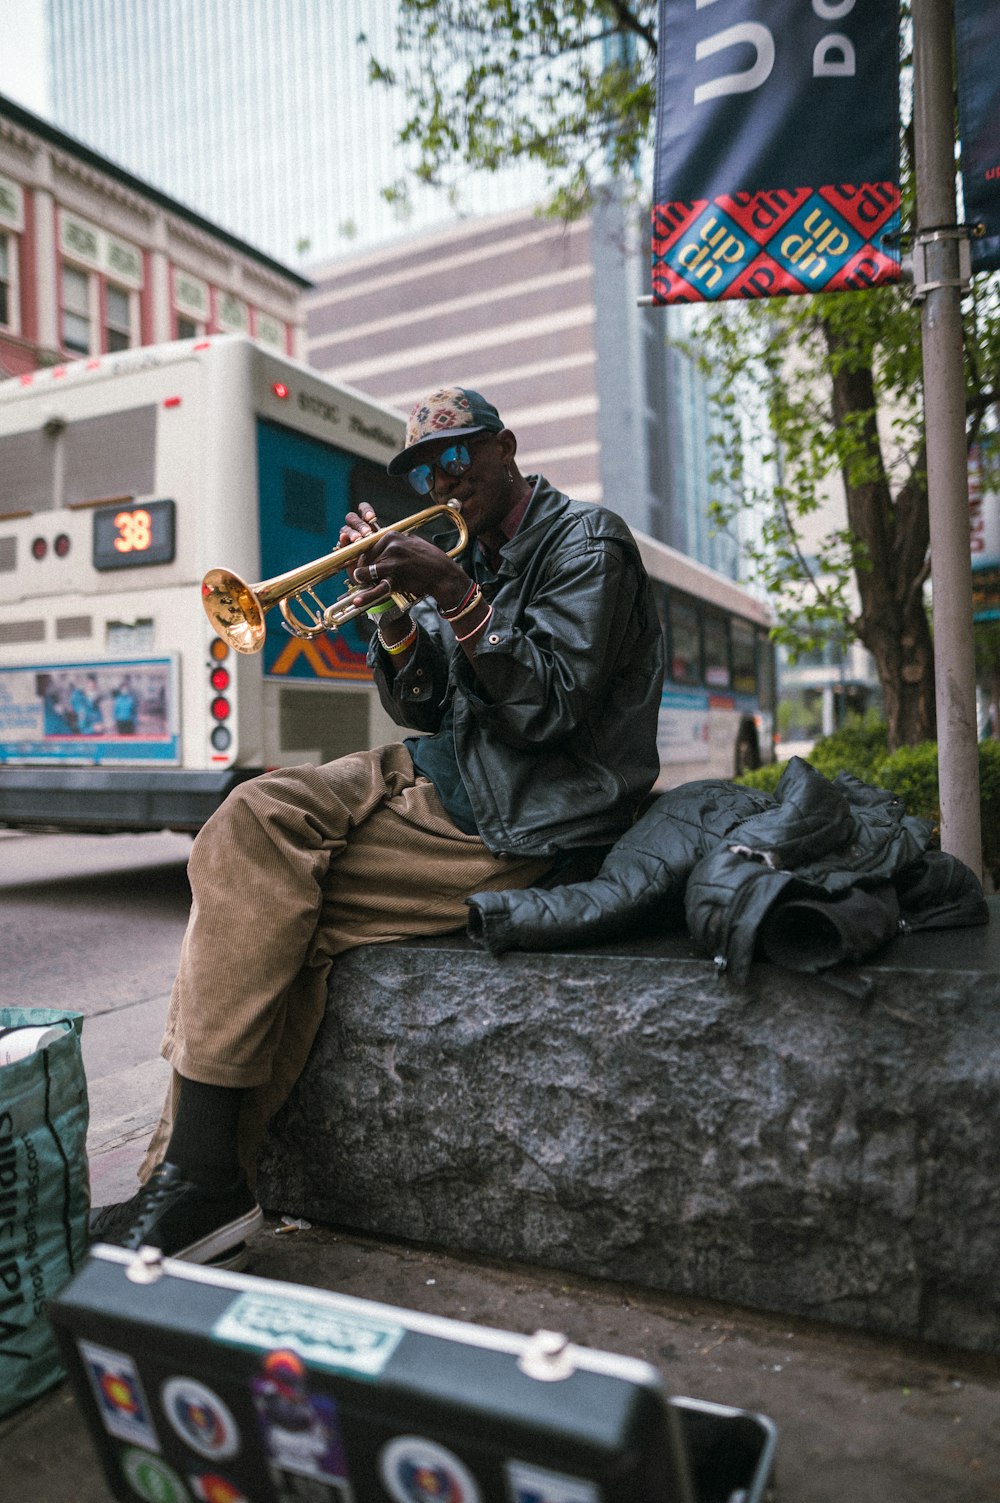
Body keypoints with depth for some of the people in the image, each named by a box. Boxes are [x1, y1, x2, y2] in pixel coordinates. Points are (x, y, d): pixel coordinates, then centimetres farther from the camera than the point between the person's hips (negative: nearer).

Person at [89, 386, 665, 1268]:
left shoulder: (588, 541, -5)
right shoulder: (469, 558, 19)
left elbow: (549, 709, -17)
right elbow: (421, 711, 13)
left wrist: (454, 595, -22)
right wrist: (396, 611, -4)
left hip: (517, 828, -8)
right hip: (443, 774, 8)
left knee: (273, 899, -21)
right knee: (253, 823, -13)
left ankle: (205, 1177, -7)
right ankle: (197, 1175, -12)